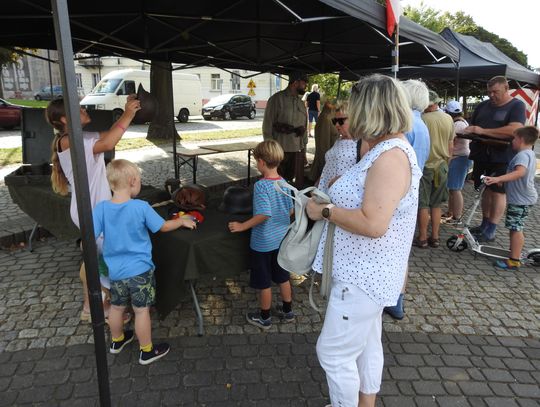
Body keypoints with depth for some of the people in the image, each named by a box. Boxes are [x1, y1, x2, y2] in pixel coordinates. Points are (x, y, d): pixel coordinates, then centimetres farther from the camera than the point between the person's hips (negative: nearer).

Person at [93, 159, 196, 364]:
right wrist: (182, 221, 10)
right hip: (139, 270, -4)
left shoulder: (101, 208, -12)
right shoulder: (141, 207, -19)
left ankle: (117, 340, 46)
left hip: (115, 271, 4)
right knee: (142, 310, 9)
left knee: (116, 307, 23)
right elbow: (164, 226, -7)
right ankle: (147, 351, 24)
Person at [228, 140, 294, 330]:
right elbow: (291, 210, 5)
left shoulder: (261, 185, -23)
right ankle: (287, 311, 37)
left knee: (264, 283, 11)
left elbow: (263, 214, -30)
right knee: (283, 277, 22)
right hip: (282, 239, 7)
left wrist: (242, 226, -20)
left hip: (263, 242, -6)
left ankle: (265, 318, 28)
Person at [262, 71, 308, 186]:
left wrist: (304, 144, 13)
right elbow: (267, 125, -6)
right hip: (281, 149, -6)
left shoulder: (300, 102, 14)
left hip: (298, 149, 6)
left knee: (298, 181, 10)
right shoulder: (277, 99, -5)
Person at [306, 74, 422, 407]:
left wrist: (325, 211, -21)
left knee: (334, 353, 4)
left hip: (364, 276, -11)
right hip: (368, 271, 11)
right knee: (367, 344, 24)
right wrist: (341, 186, 9)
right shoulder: (388, 149, 9)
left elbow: (373, 224, -32)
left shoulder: (391, 155, -24)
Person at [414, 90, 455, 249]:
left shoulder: (422, 118, -16)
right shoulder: (449, 119, 2)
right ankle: (435, 237, 17)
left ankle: (422, 238, 8)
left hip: (425, 165, -5)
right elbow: (450, 145, 9)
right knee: (436, 204, 12)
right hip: (441, 166, 5)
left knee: (423, 205, 3)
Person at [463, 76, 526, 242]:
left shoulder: (517, 105, -4)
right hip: (481, 155, 5)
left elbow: (514, 130, -20)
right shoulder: (483, 105, 13)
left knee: (497, 191, -3)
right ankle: (484, 224, 21)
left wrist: (483, 131, -23)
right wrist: (468, 131, -5)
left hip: (501, 158, -5)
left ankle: (491, 230, 1)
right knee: (485, 190, 10)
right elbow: (472, 125, 20)